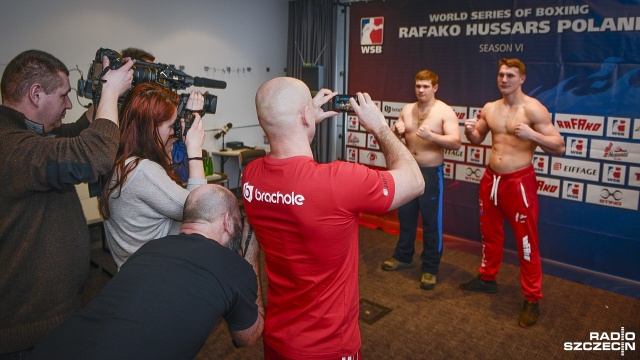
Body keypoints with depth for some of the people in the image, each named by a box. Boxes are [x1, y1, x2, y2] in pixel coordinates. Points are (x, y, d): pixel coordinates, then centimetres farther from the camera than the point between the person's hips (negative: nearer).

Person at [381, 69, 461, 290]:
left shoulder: (445, 111, -9)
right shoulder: (407, 110, 7)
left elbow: (456, 143, -19)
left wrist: (430, 136, -33)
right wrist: (396, 131, -12)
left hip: (431, 173, -5)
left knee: (431, 222, 1)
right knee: (405, 216, 15)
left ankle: (430, 268, 12)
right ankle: (403, 256, 32)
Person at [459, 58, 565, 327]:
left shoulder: (533, 109, -12)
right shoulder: (489, 108, 6)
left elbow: (559, 147, -13)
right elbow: (477, 139, 18)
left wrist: (531, 135, -29)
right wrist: (470, 130, -5)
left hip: (519, 182, -6)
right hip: (491, 179, 6)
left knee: (526, 241, 0)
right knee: (490, 233, 19)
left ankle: (532, 299, 13)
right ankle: (487, 278, 38)